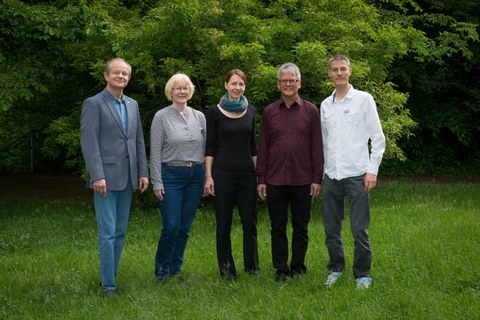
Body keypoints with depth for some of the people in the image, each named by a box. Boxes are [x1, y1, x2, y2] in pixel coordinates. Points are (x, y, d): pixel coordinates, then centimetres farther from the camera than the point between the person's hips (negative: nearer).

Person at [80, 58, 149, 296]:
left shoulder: (132, 105, 14)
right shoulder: (93, 104, -4)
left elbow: (139, 141, 15)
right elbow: (89, 142, -11)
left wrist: (143, 172, 7)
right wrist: (97, 176, -18)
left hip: (127, 178, 6)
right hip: (106, 177, -6)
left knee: (120, 232, 9)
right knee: (107, 233, -6)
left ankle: (110, 277, 19)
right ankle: (108, 284, 0)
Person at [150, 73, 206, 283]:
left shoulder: (199, 117, 9)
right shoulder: (161, 116, -2)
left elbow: (205, 148, 12)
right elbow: (155, 152, -4)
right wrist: (157, 183, -8)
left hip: (195, 175, 4)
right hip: (171, 175, -4)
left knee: (185, 227, 7)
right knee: (171, 227, -8)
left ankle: (175, 270, 20)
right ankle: (161, 271, 11)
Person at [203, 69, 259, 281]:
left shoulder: (250, 111, 9)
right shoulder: (215, 112, -1)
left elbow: (253, 145, 14)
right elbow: (210, 147, -2)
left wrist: (258, 172, 10)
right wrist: (208, 176, -9)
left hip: (247, 172, 3)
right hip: (223, 172, -3)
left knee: (250, 221, 4)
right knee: (224, 224, 4)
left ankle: (252, 265, 18)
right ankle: (226, 269, 14)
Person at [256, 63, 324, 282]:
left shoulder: (310, 110, 4)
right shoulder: (269, 112, 7)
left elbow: (317, 146, 3)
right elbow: (262, 147, 8)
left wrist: (317, 178, -3)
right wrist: (261, 179, 3)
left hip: (302, 181, -1)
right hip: (275, 180, 1)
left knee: (300, 228, 7)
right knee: (278, 228, 7)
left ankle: (298, 268, 20)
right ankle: (281, 269, 17)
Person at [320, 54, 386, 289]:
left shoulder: (363, 99, 0)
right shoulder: (325, 105, 13)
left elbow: (378, 138, -1)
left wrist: (372, 170, -9)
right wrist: (320, 174, 14)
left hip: (357, 174, -4)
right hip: (331, 176, 4)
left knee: (359, 230, -3)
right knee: (331, 228, 9)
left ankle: (362, 274, 10)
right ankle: (336, 268, 25)